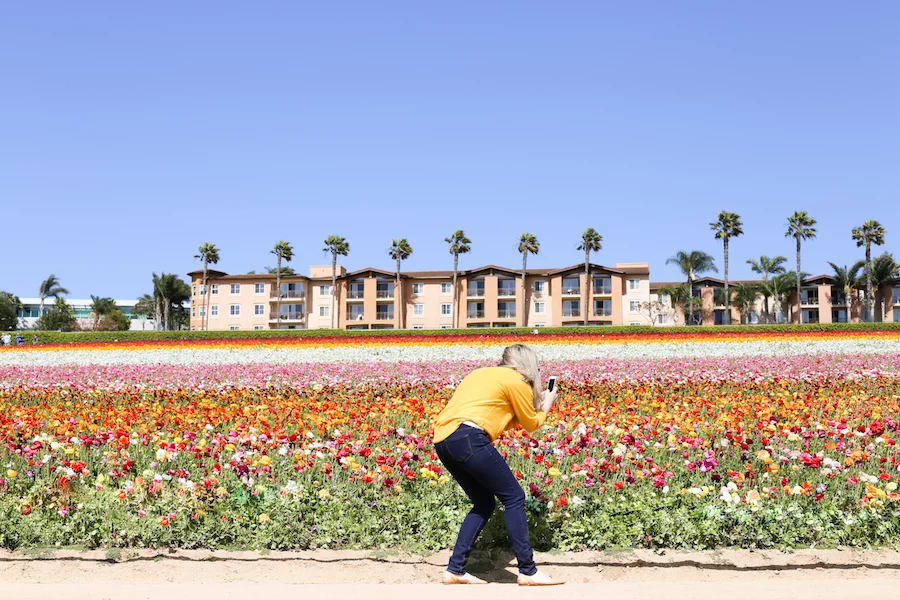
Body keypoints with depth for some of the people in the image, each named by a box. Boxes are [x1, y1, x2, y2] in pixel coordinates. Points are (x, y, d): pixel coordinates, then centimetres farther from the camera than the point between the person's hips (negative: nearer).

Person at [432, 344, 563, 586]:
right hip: (467, 438, -8)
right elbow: (531, 424, 15)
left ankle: (455, 570, 15)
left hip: (442, 440, 9)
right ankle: (528, 571, 5)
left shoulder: (483, 374, 28)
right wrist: (546, 406, 33)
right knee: (514, 497, 3)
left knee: (484, 503, 19)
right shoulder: (517, 381, 5)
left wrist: (534, 405, 35)